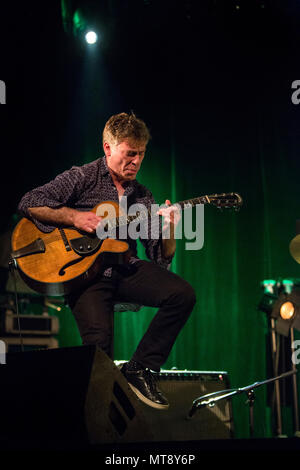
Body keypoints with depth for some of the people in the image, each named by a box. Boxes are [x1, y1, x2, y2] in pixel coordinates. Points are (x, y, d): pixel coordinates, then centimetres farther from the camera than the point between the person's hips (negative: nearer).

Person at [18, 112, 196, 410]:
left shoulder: (143, 197, 17)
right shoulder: (82, 178, 3)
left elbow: (161, 259, 13)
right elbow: (28, 203, -7)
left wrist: (169, 231, -8)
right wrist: (75, 217, -15)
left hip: (125, 268, 5)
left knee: (183, 294, -20)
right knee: (98, 340, -28)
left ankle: (141, 369, -8)